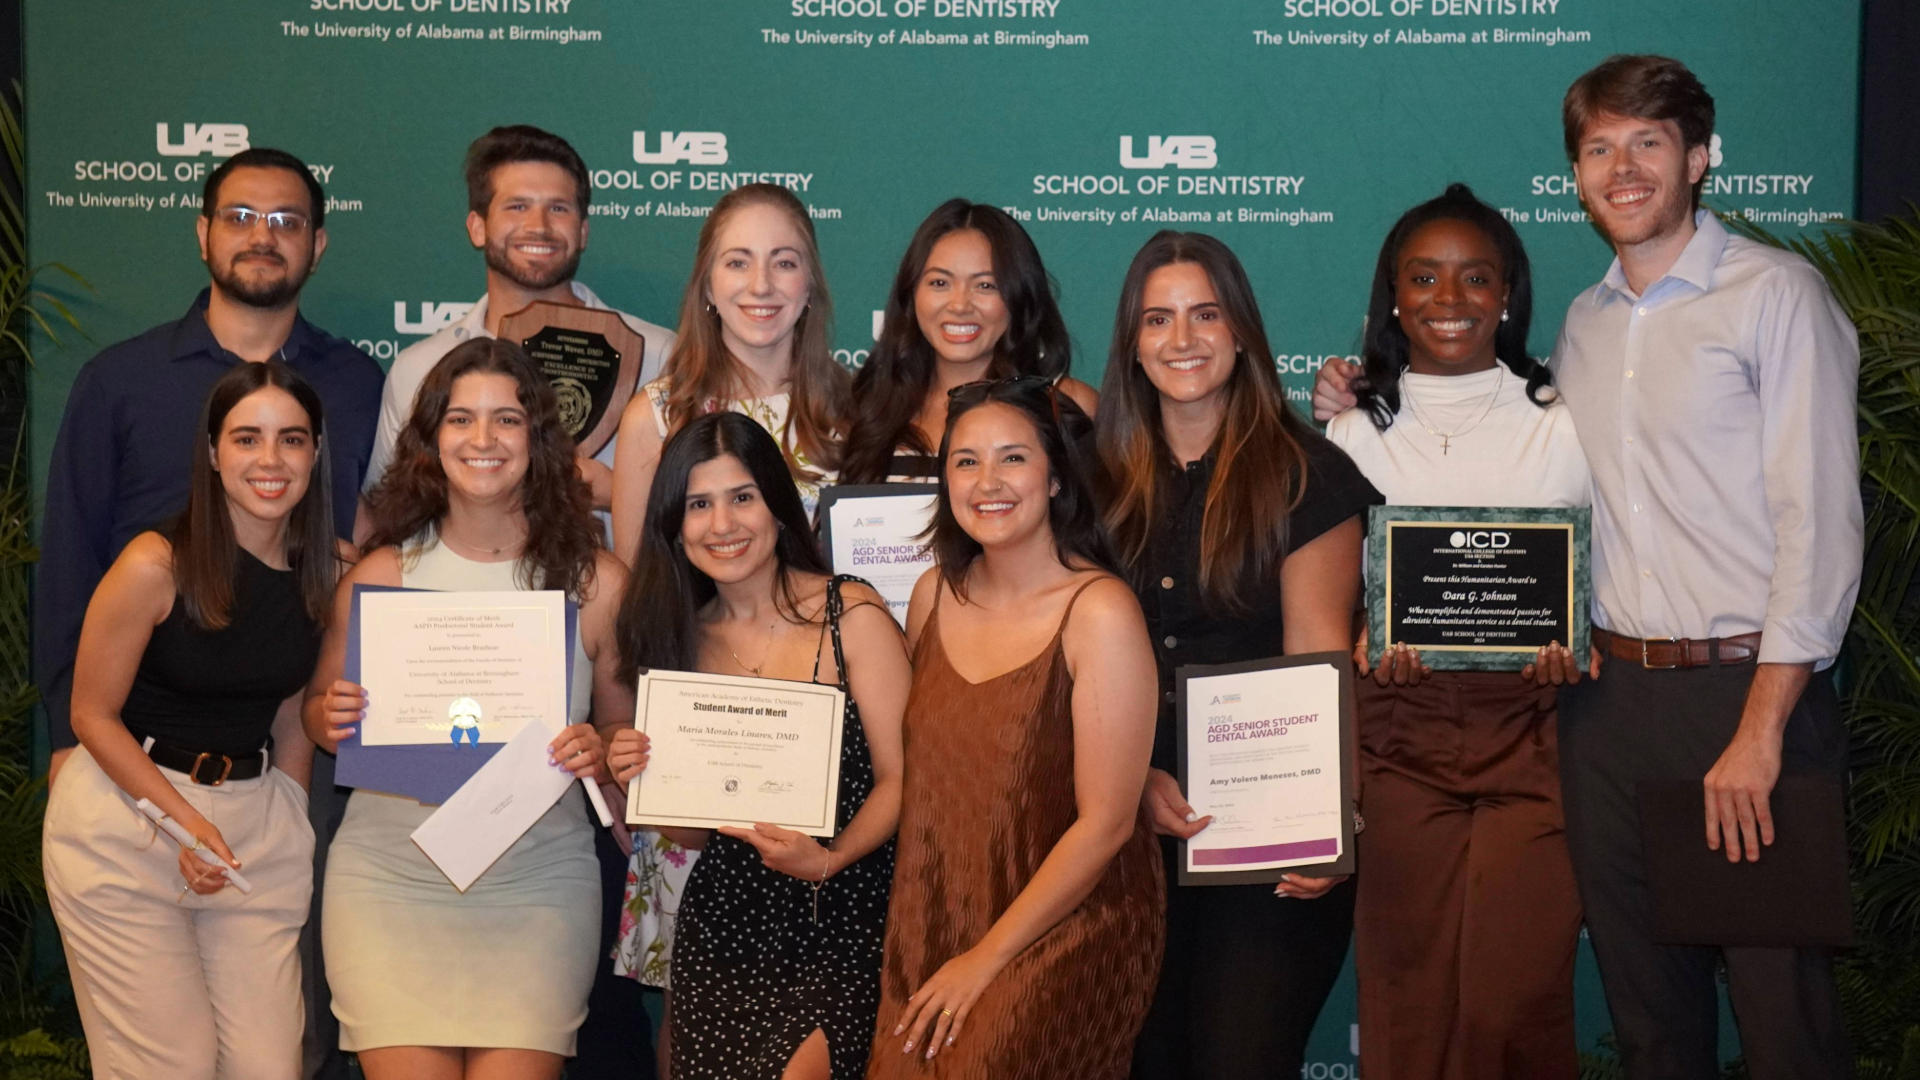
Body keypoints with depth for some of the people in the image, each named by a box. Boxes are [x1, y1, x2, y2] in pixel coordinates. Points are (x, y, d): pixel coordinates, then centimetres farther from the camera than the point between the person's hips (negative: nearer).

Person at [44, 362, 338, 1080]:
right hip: (124, 817, -4)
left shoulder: (322, 573, 2)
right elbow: (93, 716, -7)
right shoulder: (157, 565, -13)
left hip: (255, 818, 4)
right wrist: (186, 819, -15)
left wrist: (291, 827, 7)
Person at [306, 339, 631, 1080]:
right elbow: (318, 710, 14)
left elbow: (629, 730, 8)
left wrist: (599, 751, -13)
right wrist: (330, 719, -8)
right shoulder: (381, 574, 2)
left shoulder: (597, 581, -2)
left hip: (539, 885, 0)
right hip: (390, 875, 1)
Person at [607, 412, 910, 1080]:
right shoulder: (680, 636, 9)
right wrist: (641, 779, -7)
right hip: (722, 923, 4)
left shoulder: (852, 614, -4)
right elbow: (697, 830, 12)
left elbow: (899, 778, -6)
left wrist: (827, 860, -21)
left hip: (839, 921, -4)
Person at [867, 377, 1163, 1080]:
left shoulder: (1099, 612, -14)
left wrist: (988, 958, -10)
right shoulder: (935, 594, 3)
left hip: (1067, 932, -4)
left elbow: (1105, 823, -13)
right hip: (936, 929, 5)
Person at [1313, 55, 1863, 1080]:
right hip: (1610, 696, 6)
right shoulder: (1583, 323, 15)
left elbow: (1821, 521, -11)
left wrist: (1763, 728, -16)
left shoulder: (1776, 294, -4)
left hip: (1746, 687, -5)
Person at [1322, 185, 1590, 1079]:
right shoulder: (1354, 434, 9)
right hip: (1400, 745, 1)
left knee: (1519, 1004, -7)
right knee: (1408, 1000, 2)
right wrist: (1362, 641, -11)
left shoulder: (1563, 425, 7)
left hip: (1531, 740, -1)